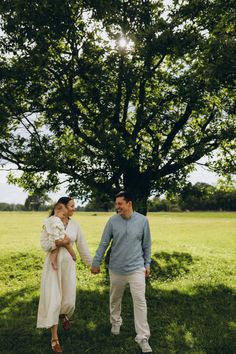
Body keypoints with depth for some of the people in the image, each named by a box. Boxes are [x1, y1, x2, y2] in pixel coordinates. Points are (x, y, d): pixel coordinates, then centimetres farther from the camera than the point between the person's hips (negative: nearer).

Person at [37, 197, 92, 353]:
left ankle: (65, 315, 47)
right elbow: (44, 244, -8)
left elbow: (82, 245, 5)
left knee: (69, 298, 9)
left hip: (68, 265, 3)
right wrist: (59, 242, -22)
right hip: (52, 265, -3)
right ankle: (54, 338, 14)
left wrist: (91, 263, 8)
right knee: (53, 300, 0)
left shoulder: (75, 224, 0)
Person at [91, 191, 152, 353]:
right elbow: (104, 243, -2)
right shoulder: (112, 221, -8)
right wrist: (96, 262, 1)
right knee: (115, 299, 17)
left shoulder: (142, 220, -8)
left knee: (140, 300, -5)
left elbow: (147, 244, 3)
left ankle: (143, 338, 4)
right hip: (116, 268, 2)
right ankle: (115, 322, 43)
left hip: (136, 268, -1)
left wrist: (147, 264, 6)